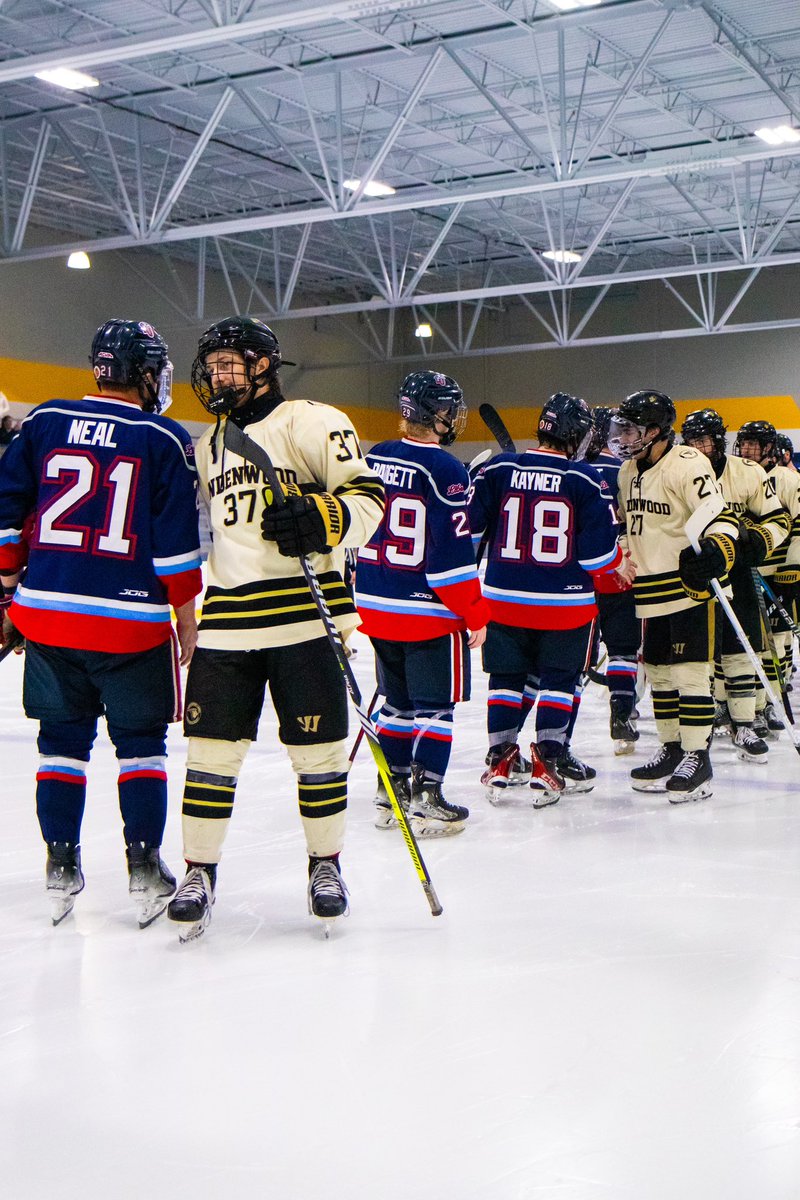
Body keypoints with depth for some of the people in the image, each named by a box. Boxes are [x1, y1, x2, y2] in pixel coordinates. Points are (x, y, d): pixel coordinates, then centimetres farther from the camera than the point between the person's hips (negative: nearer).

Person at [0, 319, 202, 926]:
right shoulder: (166, 440, -4)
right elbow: (176, 540, -6)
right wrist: (187, 616, 2)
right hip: (131, 622, -3)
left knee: (63, 738, 14)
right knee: (140, 741, 9)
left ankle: (61, 864, 16)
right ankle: (144, 865, 8)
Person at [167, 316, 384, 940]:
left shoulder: (310, 422, -1)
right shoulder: (209, 445, 20)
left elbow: (368, 497, -7)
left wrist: (319, 518, -26)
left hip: (304, 613, -5)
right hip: (227, 618, 5)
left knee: (318, 748, 3)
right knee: (212, 747, 3)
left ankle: (326, 865, 20)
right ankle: (199, 871, 14)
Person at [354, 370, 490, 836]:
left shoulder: (373, 460, 6)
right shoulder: (445, 470, -15)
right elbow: (452, 553, -17)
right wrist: (475, 612, -9)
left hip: (376, 606, 7)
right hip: (429, 612, -7)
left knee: (399, 702, 18)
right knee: (435, 707, 4)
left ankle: (391, 794, 22)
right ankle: (426, 799, 5)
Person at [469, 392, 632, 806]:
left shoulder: (498, 469, -2)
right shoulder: (586, 480, -9)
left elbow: (467, 524, 1)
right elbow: (598, 549, -10)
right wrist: (619, 564, 11)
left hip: (503, 597, 3)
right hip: (564, 602, -2)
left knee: (507, 677, 14)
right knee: (559, 679, 10)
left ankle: (500, 760, 16)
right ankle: (548, 761, 8)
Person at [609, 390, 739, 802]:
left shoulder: (687, 464, -14)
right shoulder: (629, 472, 13)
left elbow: (720, 516, -21)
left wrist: (713, 551, -37)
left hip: (690, 586, -9)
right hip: (653, 594, 9)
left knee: (689, 671, -7)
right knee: (658, 672, 13)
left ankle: (697, 758, 0)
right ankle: (672, 750, 25)